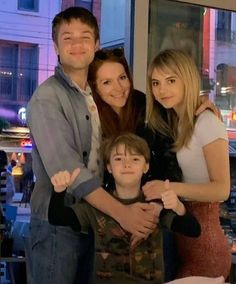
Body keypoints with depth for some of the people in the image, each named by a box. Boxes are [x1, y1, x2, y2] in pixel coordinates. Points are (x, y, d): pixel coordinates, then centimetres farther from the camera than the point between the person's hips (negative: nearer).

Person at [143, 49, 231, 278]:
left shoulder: (207, 123, -13)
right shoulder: (173, 124, 12)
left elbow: (222, 189, -18)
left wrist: (171, 188, -27)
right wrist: (156, 190, -9)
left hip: (202, 239, -7)